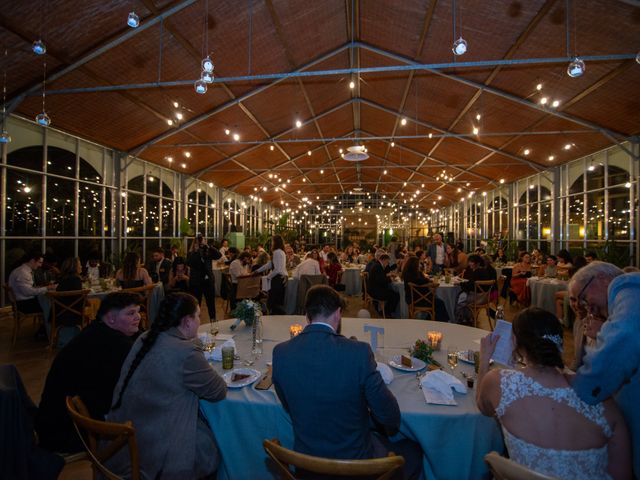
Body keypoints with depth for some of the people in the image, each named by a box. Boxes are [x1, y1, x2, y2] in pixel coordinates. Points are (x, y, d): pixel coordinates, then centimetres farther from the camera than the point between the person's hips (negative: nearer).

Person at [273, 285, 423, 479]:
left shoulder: (280, 352, -14)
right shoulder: (358, 352, -26)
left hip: (305, 463, 4)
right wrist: (390, 429, 8)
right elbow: (390, 417, -15)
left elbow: (288, 406, 1)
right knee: (414, 451, 25)